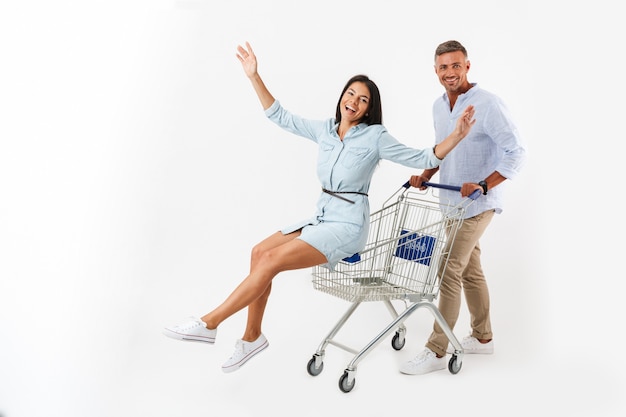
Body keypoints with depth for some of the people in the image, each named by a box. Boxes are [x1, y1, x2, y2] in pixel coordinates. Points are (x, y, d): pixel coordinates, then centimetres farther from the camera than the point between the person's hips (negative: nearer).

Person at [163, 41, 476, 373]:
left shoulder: (375, 137, -7)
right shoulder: (324, 130, 8)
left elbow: (422, 159, -8)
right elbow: (281, 117, 13)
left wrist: (457, 135, -22)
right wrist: (254, 77, 9)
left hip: (348, 226, -6)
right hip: (321, 218, 6)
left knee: (272, 260, -20)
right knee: (259, 252, -11)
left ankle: (209, 323, -11)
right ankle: (252, 336, 4)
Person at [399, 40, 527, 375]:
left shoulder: (488, 105, -17)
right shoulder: (439, 107, 7)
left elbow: (517, 153, -19)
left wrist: (483, 185, -28)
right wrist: (426, 175, 4)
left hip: (476, 205, -8)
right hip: (452, 203, 8)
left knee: (449, 271, -9)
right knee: (470, 270, 16)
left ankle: (436, 351, 1)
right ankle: (483, 337, 31)